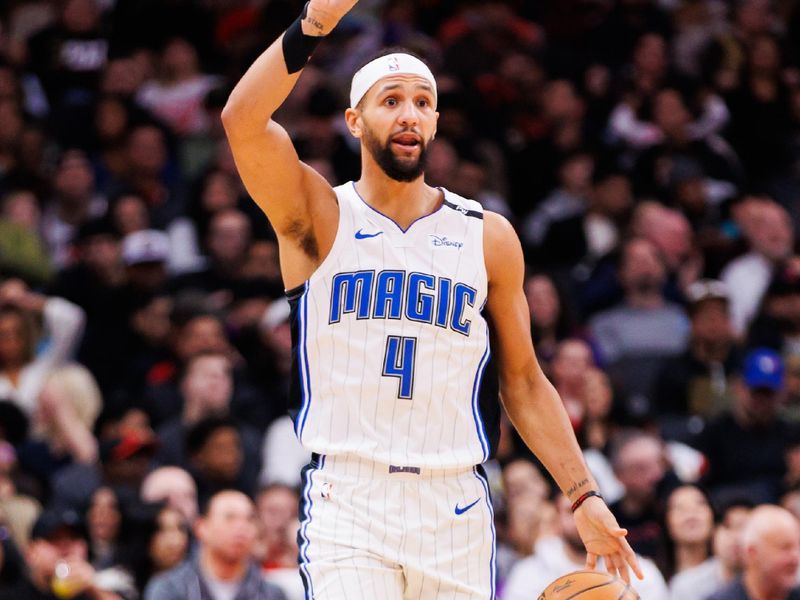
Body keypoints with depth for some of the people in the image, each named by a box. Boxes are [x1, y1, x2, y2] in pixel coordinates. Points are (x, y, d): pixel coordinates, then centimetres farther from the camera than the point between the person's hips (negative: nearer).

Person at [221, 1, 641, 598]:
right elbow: (243, 121, -14)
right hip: (346, 499, -3)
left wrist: (584, 497, 8)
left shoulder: (489, 238, 10)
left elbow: (523, 381, 15)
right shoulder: (317, 218, 3)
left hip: (454, 503, 3)